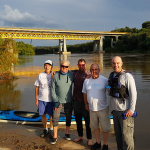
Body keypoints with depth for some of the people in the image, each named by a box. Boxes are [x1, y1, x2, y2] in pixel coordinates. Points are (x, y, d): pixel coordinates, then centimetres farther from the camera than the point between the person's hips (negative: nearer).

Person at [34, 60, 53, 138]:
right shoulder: (40, 75, 3)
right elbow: (37, 88, 7)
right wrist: (36, 99, 6)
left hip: (51, 99, -3)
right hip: (41, 99, 3)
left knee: (51, 115, 6)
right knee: (42, 114, 12)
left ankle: (51, 130, 26)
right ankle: (45, 130, 31)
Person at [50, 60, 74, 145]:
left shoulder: (71, 75, -5)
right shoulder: (56, 76, -8)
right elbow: (53, 89, -4)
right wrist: (55, 101, -9)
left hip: (68, 100, 1)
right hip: (58, 101, -1)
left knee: (68, 117, 11)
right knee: (55, 118, -2)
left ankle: (67, 134, 29)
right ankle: (55, 137, 10)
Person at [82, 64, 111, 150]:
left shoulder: (105, 80, -8)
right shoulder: (87, 80, 3)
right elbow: (85, 93, 13)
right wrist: (86, 104, 16)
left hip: (103, 108, -3)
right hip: (92, 108, 4)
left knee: (105, 128, 4)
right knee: (95, 126, 17)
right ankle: (98, 142, 34)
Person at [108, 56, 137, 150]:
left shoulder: (127, 76, -11)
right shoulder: (111, 75, 11)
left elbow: (133, 94, -14)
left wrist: (131, 109, -18)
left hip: (125, 111, -7)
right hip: (115, 110, 7)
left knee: (126, 135, -4)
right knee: (118, 134, 15)